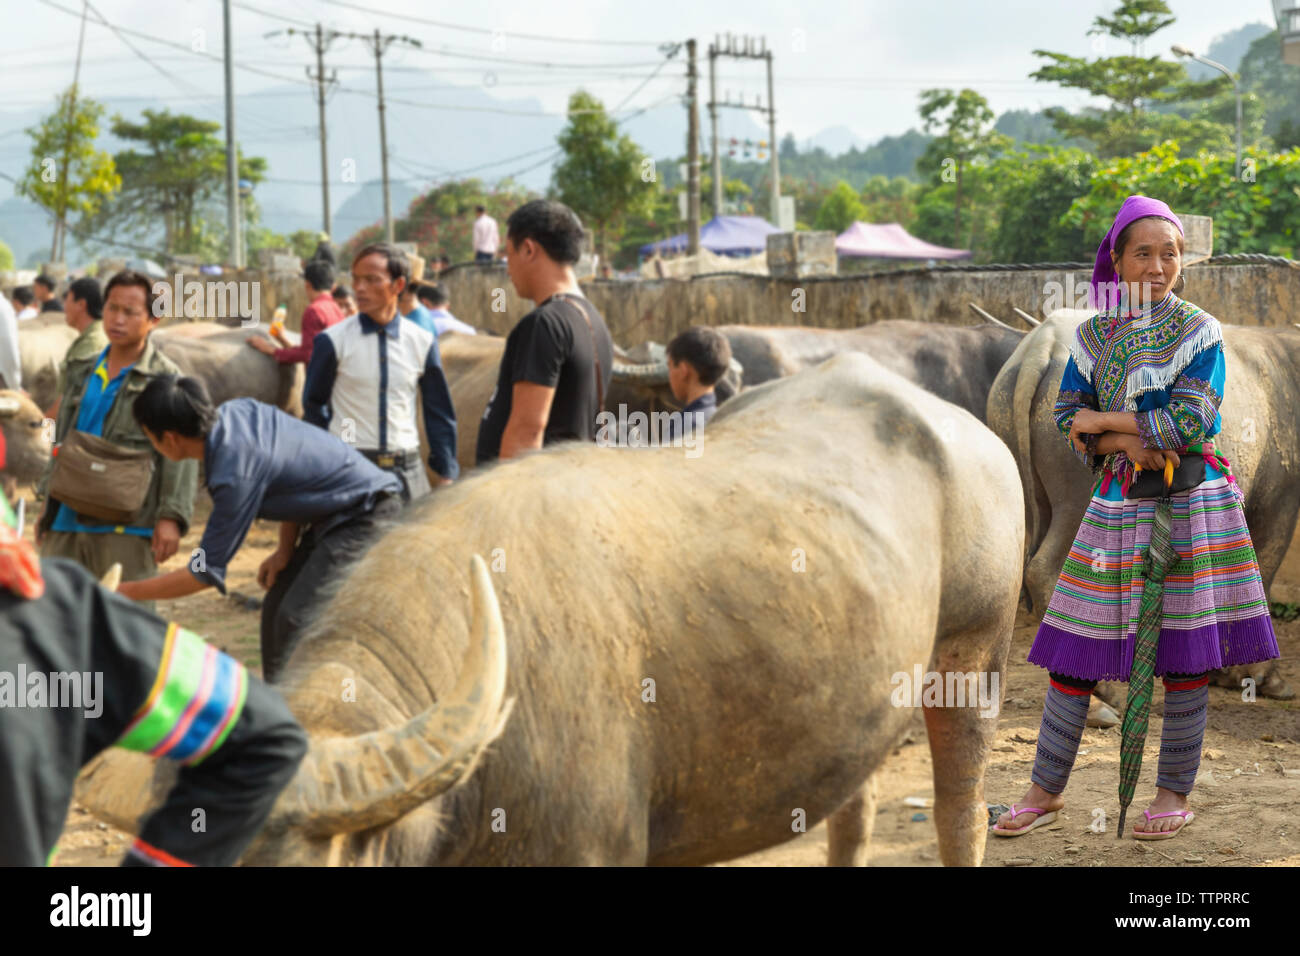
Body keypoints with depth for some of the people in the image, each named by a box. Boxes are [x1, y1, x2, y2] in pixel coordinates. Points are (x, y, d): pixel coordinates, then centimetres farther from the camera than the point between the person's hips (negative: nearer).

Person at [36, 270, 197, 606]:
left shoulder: (166, 379, -3)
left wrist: (171, 516, -19)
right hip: (67, 521, 6)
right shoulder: (81, 373, 17)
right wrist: (47, 503, 21)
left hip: (125, 527, -6)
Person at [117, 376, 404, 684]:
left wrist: (127, 592, -10)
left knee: (296, 617, -18)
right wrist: (286, 549, 8)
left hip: (366, 515, -10)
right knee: (276, 609, 9)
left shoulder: (236, 473, -27)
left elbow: (205, 573, -19)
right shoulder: (236, 411, -2)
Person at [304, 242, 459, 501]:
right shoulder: (332, 341, -2)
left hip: (406, 470, 2)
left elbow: (439, 414, 11)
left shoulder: (422, 342, 4)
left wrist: (445, 475, 9)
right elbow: (314, 409, 8)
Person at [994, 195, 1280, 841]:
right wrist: (1129, 442, -13)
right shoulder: (1092, 337, 8)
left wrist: (1103, 422, -9)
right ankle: (1046, 789, 13)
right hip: (1116, 502, 3)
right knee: (1074, 645, 3)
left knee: (1185, 652, 1)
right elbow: (1068, 420, 4)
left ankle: (1175, 793, 15)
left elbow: (1189, 423, -14)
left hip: (1190, 503, -3)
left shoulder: (1199, 332, -4)